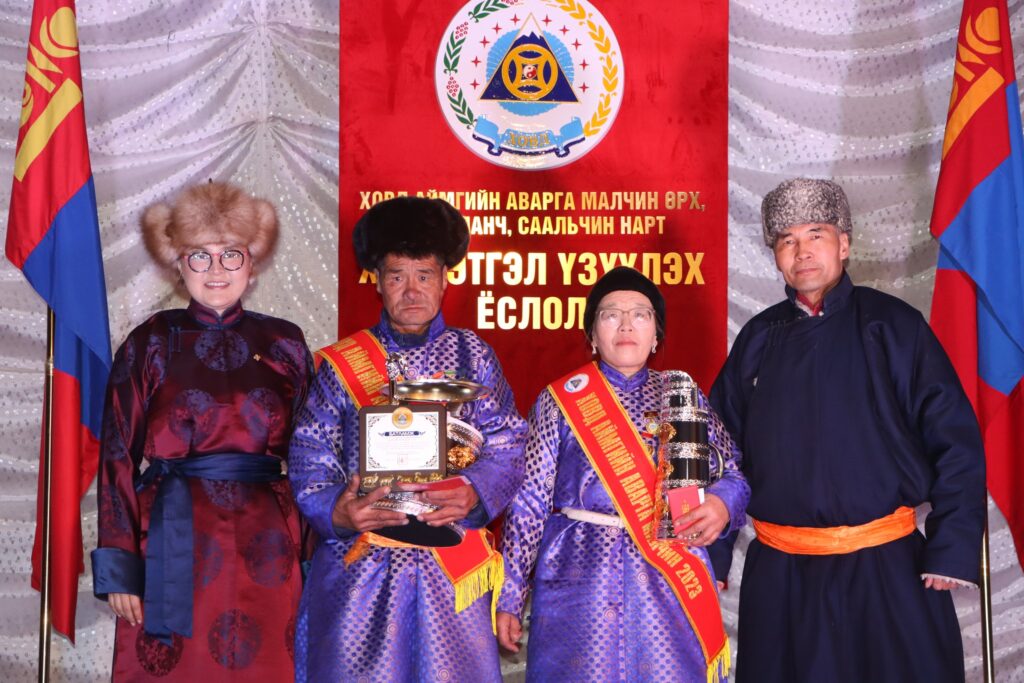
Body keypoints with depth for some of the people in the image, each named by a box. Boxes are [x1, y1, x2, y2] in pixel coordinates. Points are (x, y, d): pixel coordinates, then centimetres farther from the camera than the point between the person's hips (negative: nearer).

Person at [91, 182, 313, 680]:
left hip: (265, 551, 2)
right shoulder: (150, 344, 3)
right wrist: (119, 565, -7)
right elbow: (118, 457, 0)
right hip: (176, 546, -1)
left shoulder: (283, 344, 8)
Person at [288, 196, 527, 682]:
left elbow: (508, 446, 1)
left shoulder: (472, 356, 9)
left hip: (450, 573, 1)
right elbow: (311, 458, 0)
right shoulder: (341, 363, 7)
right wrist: (337, 512, -19)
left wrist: (472, 492, -20)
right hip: (358, 570, 0)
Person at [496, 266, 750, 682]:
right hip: (582, 580, -2)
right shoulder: (560, 400, 1)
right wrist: (509, 597, 0)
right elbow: (530, 502, 1)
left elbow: (733, 473, 12)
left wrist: (722, 503, -12)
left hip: (671, 584, 2)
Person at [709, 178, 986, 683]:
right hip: (778, 573, 3)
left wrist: (953, 549, -11)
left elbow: (955, 441, -5)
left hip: (884, 568, -2)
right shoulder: (759, 338, 7)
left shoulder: (891, 325, -2)